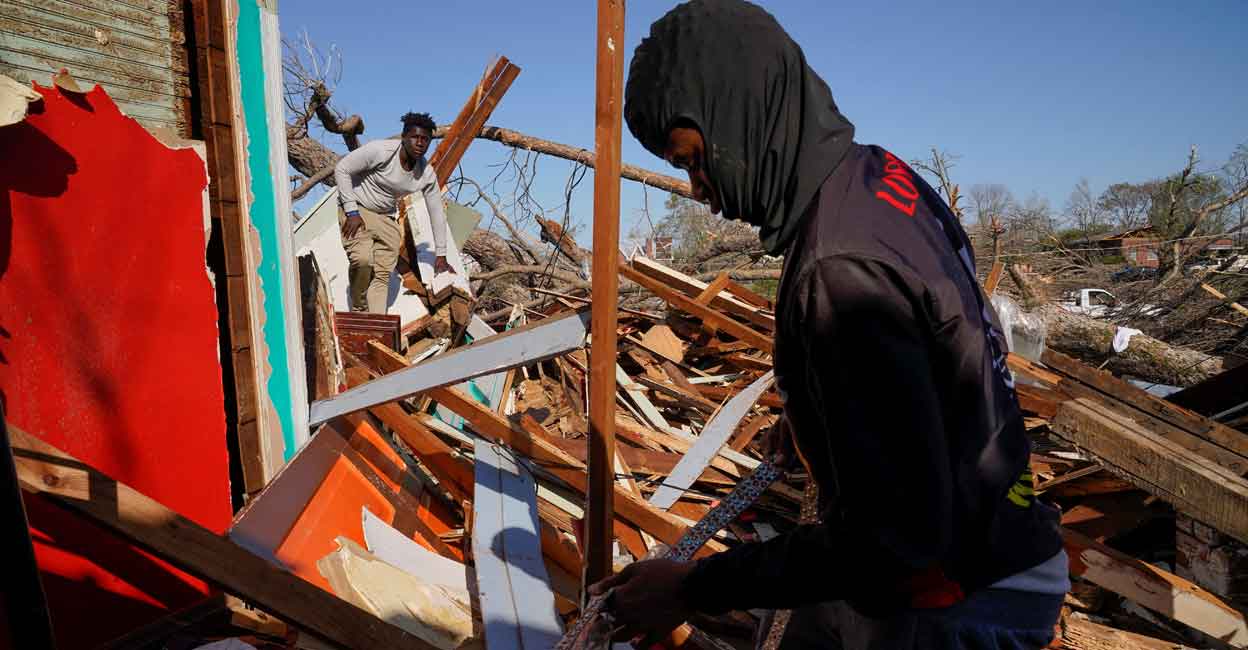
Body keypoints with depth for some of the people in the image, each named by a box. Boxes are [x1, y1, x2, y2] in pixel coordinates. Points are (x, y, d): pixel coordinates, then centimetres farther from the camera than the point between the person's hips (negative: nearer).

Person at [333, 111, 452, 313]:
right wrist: (352, 211, -19)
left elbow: (437, 212, 1)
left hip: (386, 218, 5)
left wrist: (440, 256, 4)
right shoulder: (380, 151, -24)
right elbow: (341, 169, -15)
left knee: (382, 274, -5)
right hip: (356, 209, -5)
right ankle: (359, 311, -4)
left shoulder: (427, 174, -9)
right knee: (362, 259, -28)